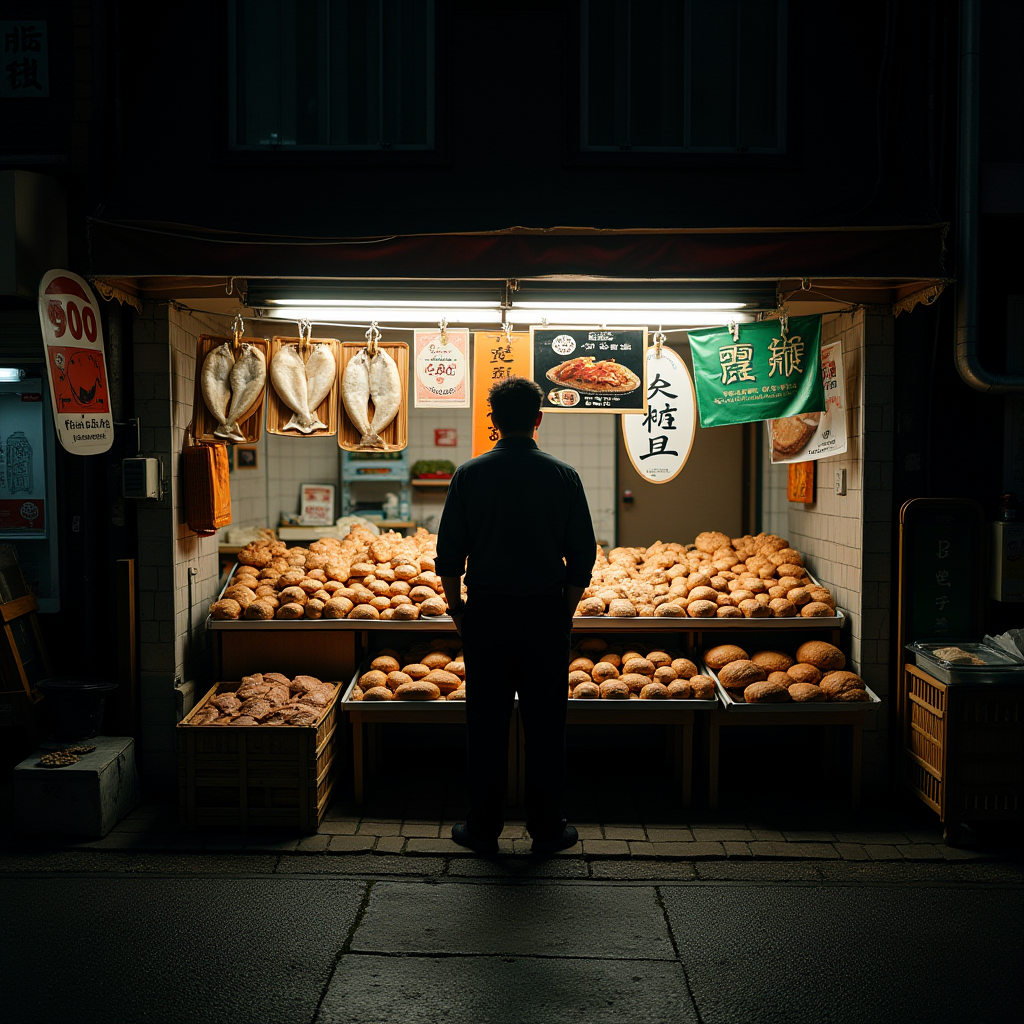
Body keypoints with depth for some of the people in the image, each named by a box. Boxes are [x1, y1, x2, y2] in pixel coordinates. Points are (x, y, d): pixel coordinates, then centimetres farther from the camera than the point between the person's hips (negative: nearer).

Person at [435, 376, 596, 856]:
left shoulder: (469, 474, -2)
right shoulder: (563, 476, -2)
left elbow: (449, 554, -2)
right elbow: (582, 556, 0)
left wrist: (456, 608, 11)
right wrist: (565, 610, 11)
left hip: (485, 613, 0)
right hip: (545, 613, 0)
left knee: (486, 726, 8)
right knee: (545, 725, 8)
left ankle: (483, 828, 17)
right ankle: (546, 829, 17)